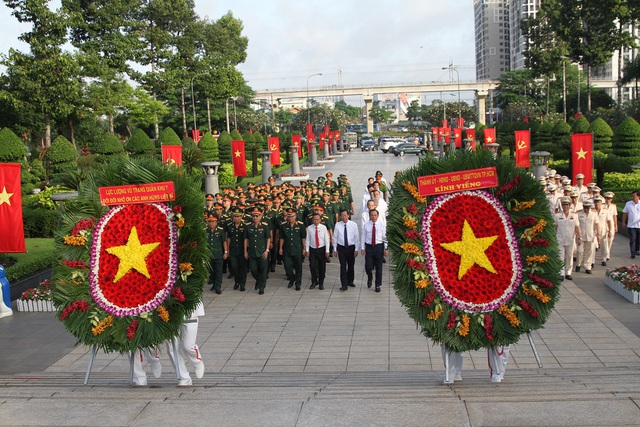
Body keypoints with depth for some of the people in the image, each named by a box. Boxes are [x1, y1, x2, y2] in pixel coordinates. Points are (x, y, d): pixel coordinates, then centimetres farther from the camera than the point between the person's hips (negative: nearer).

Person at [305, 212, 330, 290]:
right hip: (312, 249, 0)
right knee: (312, 266, -6)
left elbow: (326, 240, -3)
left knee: (322, 267, 7)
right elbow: (308, 239, 2)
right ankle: (314, 282, 15)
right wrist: (307, 250, -3)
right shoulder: (309, 228, -3)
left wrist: (327, 251, -6)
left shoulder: (323, 227, -5)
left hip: (321, 249, 0)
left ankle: (321, 283, 22)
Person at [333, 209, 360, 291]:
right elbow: (335, 237, 2)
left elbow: (357, 238, -1)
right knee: (343, 266, -5)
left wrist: (356, 249, -4)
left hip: (351, 247, 1)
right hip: (341, 248, -1)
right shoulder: (337, 225, -5)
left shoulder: (353, 225, -5)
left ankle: (350, 281, 32)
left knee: (351, 265, 13)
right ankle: (344, 284, -3)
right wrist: (335, 249, 2)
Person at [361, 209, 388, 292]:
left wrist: (385, 249, -1)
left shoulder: (381, 225, -1)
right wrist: (362, 248, -1)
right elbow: (363, 237, 3)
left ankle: (378, 285, 21)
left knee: (379, 267, 7)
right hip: (369, 247, 0)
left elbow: (385, 237, 2)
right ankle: (370, 278, 30)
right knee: (368, 267, -4)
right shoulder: (366, 225, -1)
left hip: (379, 246, 0)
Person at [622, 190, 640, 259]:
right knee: (632, 239, -7)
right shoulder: (628, 204, 3)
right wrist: (623, 222, 8)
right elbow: (625, 213, 10)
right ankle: (633, 252, -5)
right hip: (631, 225, 0)